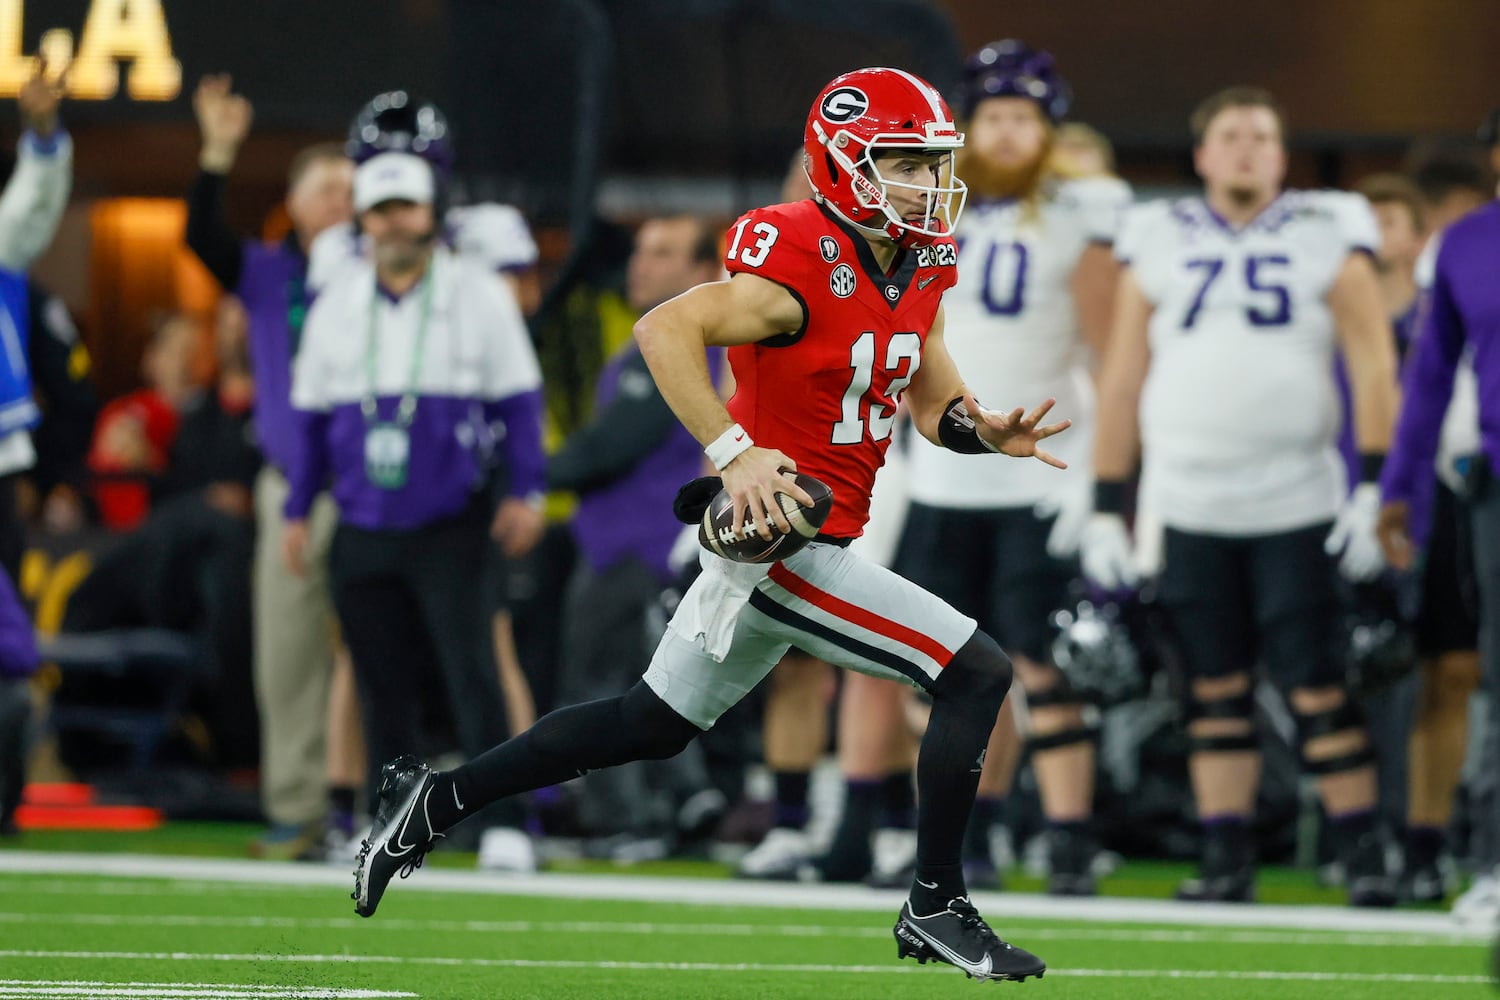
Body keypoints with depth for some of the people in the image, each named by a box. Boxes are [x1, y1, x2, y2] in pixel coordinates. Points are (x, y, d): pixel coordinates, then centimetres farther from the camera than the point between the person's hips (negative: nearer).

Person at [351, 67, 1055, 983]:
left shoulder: (919, 271, 8)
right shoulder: (802, 271, -20)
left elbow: (931, 398, 15)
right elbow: (664, 329, -27)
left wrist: (982, 429, -7)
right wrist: (735, 451, -33)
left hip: (768, 540, 10)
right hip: (781, 546, -10)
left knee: (651, 726, 20)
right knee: (979, 674, -10)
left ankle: (435, 802, 29)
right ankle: (938, 907, 0)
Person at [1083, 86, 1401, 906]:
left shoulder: (1326, 240, 3)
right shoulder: (1159, 245, 9)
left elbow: (1373, 367, 0)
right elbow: (1122, 380, 11)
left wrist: (1374, 491, -9)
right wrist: (1106, 509, 7)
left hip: (1297, 502, -2)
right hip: (1186, 507, 2)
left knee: (1318, 687, -5)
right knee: (1214, 689, 4)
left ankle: (1365, 859, 1)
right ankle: (1226, 862, 9)